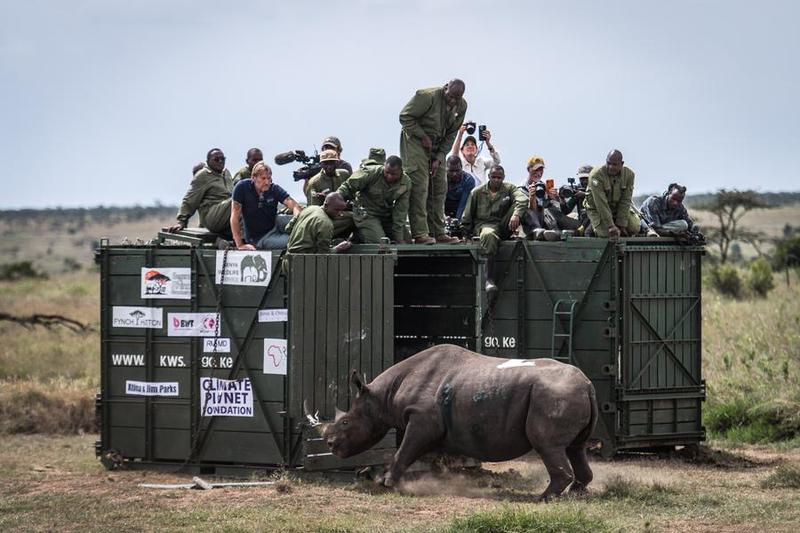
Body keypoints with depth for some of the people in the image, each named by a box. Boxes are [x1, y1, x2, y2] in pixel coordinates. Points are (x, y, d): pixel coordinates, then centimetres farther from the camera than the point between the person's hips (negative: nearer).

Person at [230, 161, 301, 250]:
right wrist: (240, 245, -16)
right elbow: (235, 216, -12)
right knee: (290, 241, -30)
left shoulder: (275, 189, -3)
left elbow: (294, 206, -15)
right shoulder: (242, 187, -11)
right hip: (257, 239, -4)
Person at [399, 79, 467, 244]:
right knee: (419, 186, -13)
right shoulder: (427, 96, -22)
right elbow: (405, 116, -17)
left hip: (437, 145, 7)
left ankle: (438, 233, 12)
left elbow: (451, 134, 4)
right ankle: (420, 234, -15)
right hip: (416, 141, -7)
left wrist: (439, 158, -5)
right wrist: (423, 137, -18)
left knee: (440, 187, 5)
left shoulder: (461, 106, -2)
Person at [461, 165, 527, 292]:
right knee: (488, 236, -42)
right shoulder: (477, 192, 10)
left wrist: (516, 215, -34)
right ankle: (489, 280, -46)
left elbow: (522, 199, -14)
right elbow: (467, 217, 11)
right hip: (484, 224, -2)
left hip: (504, 227, 2)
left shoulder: (509, 189, 9)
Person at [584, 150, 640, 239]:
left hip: (619, 209, 4)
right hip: (597, 209, -4)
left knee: (634, 228, -15)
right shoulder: (596, 175, -28)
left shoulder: (629, 174, -15)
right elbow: (601, 204, -31)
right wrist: (611, 226, -34)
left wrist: (621, 225, -19)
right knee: (606, 234, -24)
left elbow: (625, 201, -15)